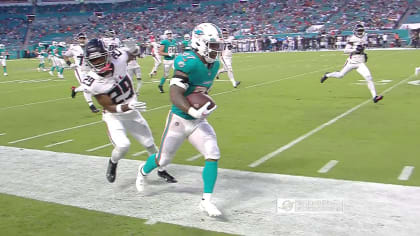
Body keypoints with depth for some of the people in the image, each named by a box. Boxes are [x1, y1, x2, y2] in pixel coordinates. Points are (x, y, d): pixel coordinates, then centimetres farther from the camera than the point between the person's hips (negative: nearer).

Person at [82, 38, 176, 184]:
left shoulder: (118, 58, -20)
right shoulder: (93, 83, -26)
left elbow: (130, 54, 7)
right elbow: (110, 107, -26)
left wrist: (134, 50, -9)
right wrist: (128, 106, -38)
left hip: (132, 112, 4)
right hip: (114, 116, -3)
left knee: (149, 144, 13)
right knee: (122, 145, -24)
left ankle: (161, 170, 38)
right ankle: (113, 163, 11)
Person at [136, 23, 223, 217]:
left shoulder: (214, 65, 0)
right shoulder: (189, 62, -25)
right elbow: (175, 95, -29)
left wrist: (203, 90, -2)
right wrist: (193, 112, -40)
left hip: (198, 121, 6)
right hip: (179, 119, -6)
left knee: (213, 156, -11)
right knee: (163, 160, 12)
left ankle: (206, 201, 2)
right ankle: (144, 171, 48)